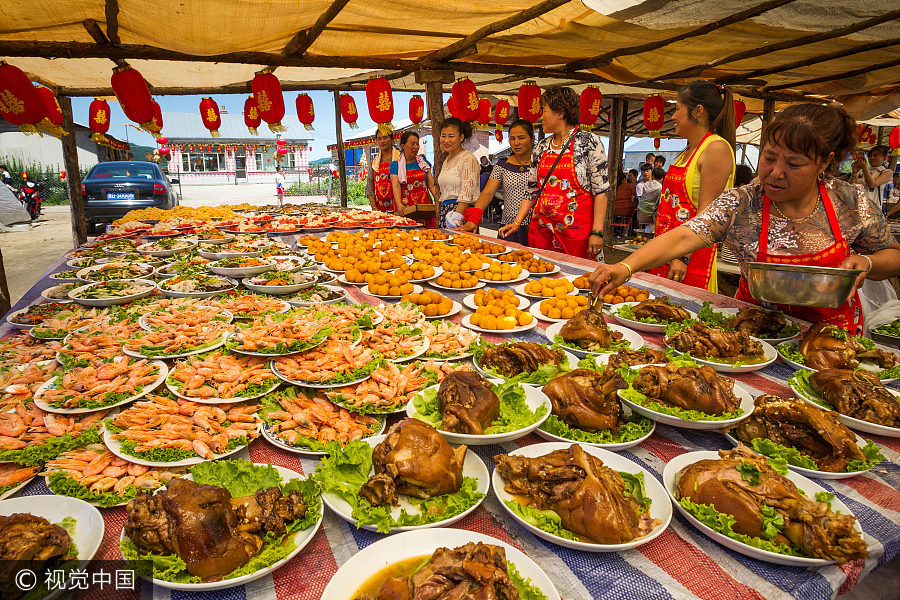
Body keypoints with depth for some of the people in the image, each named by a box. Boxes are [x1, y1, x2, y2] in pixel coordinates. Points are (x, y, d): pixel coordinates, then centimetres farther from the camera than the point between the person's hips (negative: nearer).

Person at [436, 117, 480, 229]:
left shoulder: (468, 159, -8)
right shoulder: (446, 161, 18)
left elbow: (466, 195, -16)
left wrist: (457, 218, -22)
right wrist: (440, 217, 20)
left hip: (463, 211, -8)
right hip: (445, 211, 8)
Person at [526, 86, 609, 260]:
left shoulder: (589, 142, -3)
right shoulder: (541, 147, 12)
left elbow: (601, 190, -7)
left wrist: (597, 232, -14)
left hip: (577, 232, -4)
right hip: (541, 230, 5)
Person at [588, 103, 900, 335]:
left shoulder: (852, 201, -8)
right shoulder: (740, 204, -16)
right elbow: (682, 237, -29)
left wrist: (865, 263, -16)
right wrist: (626, 267, -45)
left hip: (832, 329, 0)